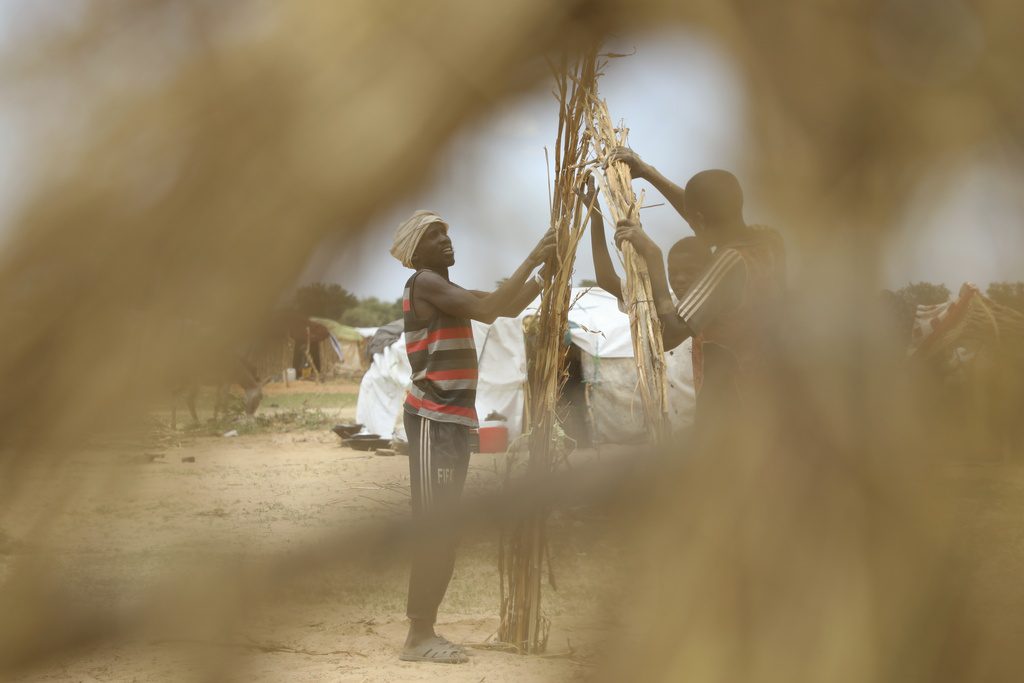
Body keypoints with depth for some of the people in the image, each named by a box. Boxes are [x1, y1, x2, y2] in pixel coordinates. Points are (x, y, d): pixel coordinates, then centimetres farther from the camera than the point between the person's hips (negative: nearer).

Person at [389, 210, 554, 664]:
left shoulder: (446, 291, 21)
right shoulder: (424, 282, -9)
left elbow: (508, 307, 19)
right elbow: (488, 309, -21)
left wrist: (548, 271, 8)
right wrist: (532, 260, -16)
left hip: (452, 418, 10)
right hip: (433, 417, -10)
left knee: (444, 528, 11)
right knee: (435, 527, -12)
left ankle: (425, 629, 15)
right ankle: (418, 637, -12)